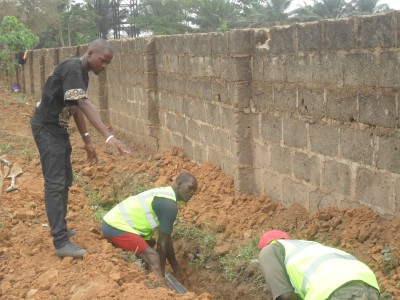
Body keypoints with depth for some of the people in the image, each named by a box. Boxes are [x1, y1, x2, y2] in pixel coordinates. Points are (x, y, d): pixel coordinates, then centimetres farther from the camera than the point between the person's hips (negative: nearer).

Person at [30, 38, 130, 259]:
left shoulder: (82, 73, 7)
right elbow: (84, 104, -37)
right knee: (55, 184, -12)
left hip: (59, 128, 10)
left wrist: (87, 140, 12)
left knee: (65, 181, 16)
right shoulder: (72, 69, -24)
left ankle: (59, 230, 28)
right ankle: (61, 243, -11)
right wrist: (108, 136, -46)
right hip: (46, 128, -10)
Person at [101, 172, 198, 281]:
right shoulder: (169, 205, -15)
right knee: (153, 258, -17)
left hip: (112, 221, 11)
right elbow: (162, 243, -10)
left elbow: (166, 239, 19)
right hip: (116, 227, -11)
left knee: (150, 242, 28)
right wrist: (161, 272, 0)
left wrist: (176, 268, 21)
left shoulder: (165, 194, 15)